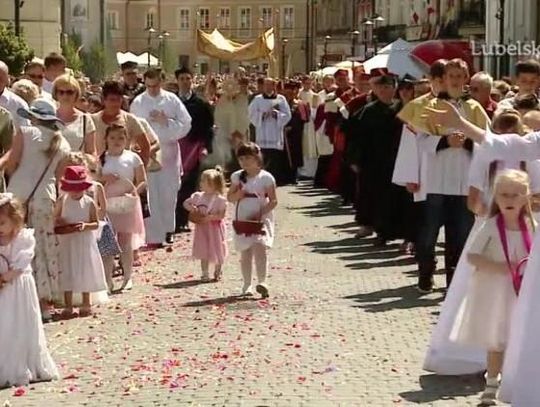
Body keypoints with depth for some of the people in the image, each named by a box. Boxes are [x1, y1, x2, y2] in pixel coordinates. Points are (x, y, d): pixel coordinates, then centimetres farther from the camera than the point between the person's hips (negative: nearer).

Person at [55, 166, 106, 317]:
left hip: (84, 242, -1)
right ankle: (68, 306, 11)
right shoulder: (61, 201, -3)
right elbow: (55, 218, 4)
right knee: (67, 273, 2)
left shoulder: (89, 203, -7)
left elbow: (96, 224, -4)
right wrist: (60, 223, -18)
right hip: (66, 242, 1)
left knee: (85, 273, 8)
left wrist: (85, 225, -23)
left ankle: (86, 305, 21)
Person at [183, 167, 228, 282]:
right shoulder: (198, 196, -1)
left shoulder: (220, 199, -14)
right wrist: (191, 208, -11)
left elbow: (221, 215, -16)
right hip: (202, 228, 3)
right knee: (203, 252, 5)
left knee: (217, 251, 8)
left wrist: (209, 218, -26)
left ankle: (218, 272, 29)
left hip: (215, 228, -3)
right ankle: (205, 273, 13)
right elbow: (186, 203, 8)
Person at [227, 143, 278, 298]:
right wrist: (238, 195, -13)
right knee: (245, 252, 6)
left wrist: (259, 214, -17)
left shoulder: (266, 177, -5)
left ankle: (262, 282, -21)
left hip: (261, 219, -3)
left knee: (260, 247, -18)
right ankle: (247, 285, 12)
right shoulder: (237, 177, 6)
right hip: (242, 220, 3)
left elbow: (273, 201, -5)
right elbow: (229, 197, 10)